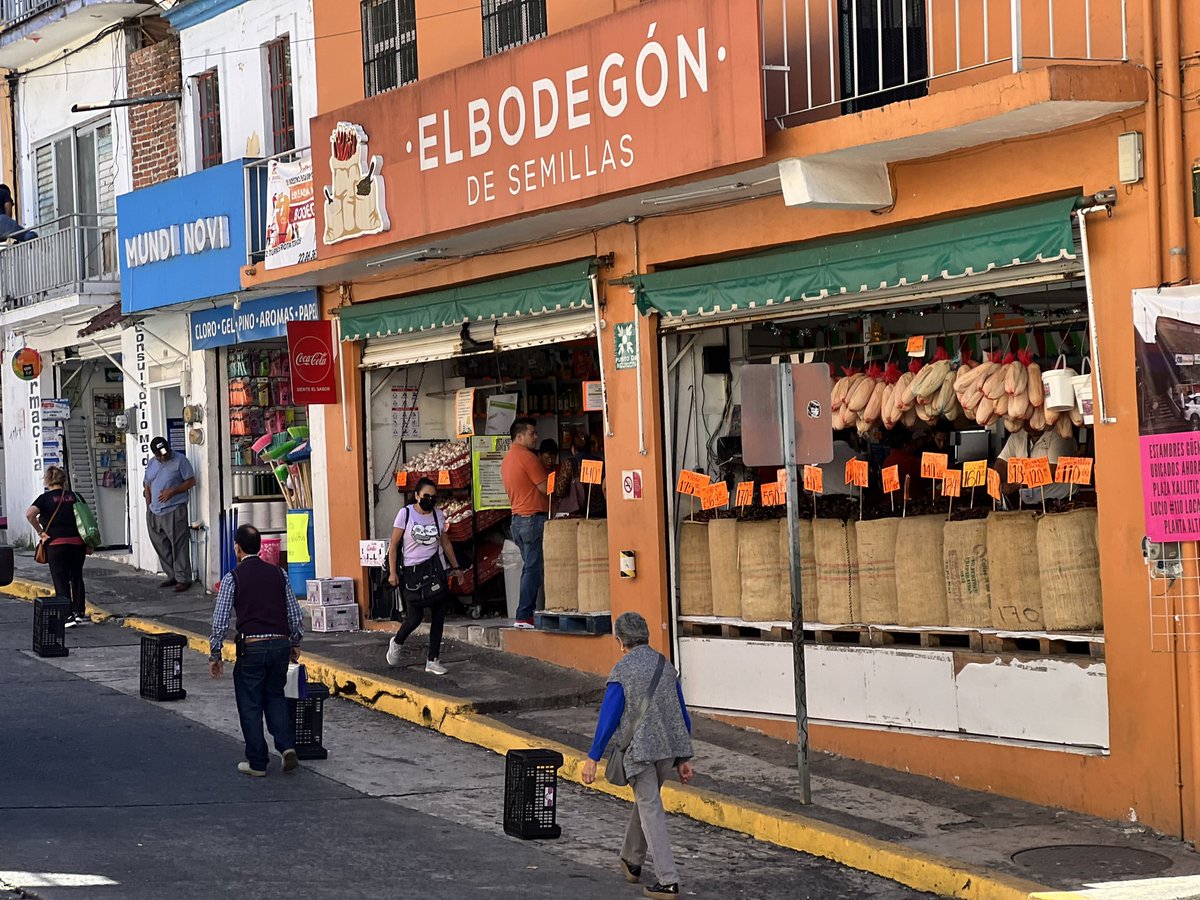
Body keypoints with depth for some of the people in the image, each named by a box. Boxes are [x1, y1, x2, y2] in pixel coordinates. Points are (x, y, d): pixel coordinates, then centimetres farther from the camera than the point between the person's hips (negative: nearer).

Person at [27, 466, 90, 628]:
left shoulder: (46, 498, -3)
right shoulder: (74, 496, 8)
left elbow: (30, 514, -19)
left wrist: (41, 532, -8)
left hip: (56, 543, -4)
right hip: (77, 541, 4)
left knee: (61, 580, 2)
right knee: (77, 578, 18)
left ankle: (68, 616, -3)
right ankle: (79, 612, 22)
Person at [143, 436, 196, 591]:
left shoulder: (180, 460, -3)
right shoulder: (151, 464, 15)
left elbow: (191, 481, -5)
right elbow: (147, 486, 20)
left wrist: (172, 492, -14)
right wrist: (149, 507, 11)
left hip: (175, 511, -6)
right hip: (154, 513, 6)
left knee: (179, 546, -7)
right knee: (161, 546, 8)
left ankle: (183, 579, -3)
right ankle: (172, 576, 18)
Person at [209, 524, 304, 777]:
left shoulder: (232, 578, -4)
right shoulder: (278, 574, 7)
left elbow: (220, 621, -6)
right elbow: (296, 614, 10)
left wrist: (215, 655, 2)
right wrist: (295, 643, 24)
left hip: (251, 647, -4)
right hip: (281, 644, 4)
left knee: (250, 704, 8)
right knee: (275, 697, 21)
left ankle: (257, 763, 12)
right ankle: (287, 746, 2)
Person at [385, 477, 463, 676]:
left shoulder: (438, 515, 6)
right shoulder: (405, 514, -5)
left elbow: (445, 543, 18)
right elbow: (394, 545, -4)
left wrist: (455, 566, 17)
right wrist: (393, 572, -10)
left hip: (435, 569, 4)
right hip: (412, 570, -4)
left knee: (438, 614, -2)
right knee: (415, 617, -4)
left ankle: (433, 660, 6)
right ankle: (396, 643, 28)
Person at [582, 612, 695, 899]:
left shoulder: (621, 671, -10)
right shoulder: (666, 666, 8)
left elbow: (609, 717, -12)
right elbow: (683, 715, 11)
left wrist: (593, 757, -6)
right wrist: (684, 758, 16)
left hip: (639, 749, -6)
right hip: (669, 749, 6)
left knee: (651, 811, -4)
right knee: (644, 801, 24)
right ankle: (632, 862, 39)